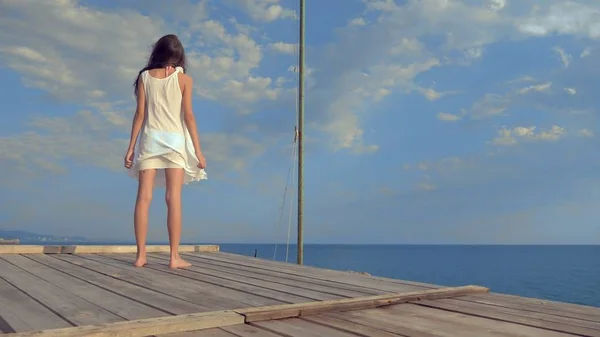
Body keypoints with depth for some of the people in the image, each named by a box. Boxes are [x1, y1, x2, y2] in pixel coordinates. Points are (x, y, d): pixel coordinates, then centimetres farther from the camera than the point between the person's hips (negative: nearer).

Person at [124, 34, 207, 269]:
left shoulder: (145, 76, 7)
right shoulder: (184, 79, 2)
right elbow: (188, 115, -4)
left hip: (150, 138, 2)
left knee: (144, 197, 1)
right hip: (175, 140, -1)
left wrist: (131, 147, 6)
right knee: (174, 199, -4)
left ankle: (141, 255, 1)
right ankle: (174, 257, -4)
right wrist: (198, 150, -2)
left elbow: (140, 114, 3)